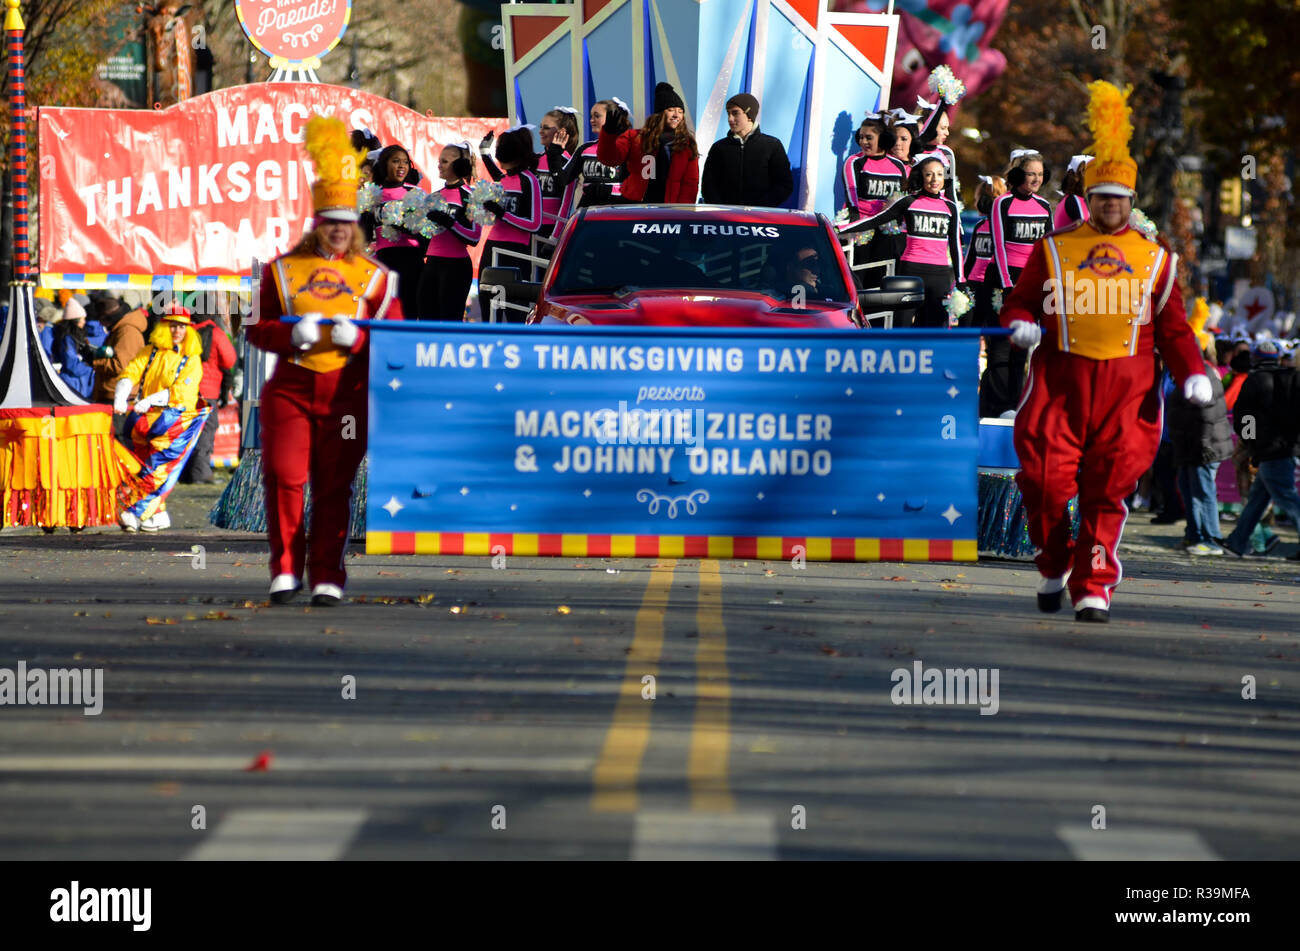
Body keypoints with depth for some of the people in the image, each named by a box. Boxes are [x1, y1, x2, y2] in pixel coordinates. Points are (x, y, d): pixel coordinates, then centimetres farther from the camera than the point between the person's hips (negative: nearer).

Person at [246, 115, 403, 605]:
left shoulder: (374, 277, 6)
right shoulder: (283, 269, 7)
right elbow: (258, 330, 7)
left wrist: (356, 337, -14)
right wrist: (293, 333, -13)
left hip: (346, 395, 0)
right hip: (290, 391, 0)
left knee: (334, 487, 0)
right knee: (283, 476, -9)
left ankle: (327, 577, 6)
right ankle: (286, 569, 4)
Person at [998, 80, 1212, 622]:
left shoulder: (1155, 260, 13)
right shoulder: (1052, 251, 11)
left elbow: (1173, 328, 12)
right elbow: (1019, 303, 14)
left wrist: (1193, 375, -3)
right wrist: (1021, 326, -10)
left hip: (1128, 391, 0)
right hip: (1060, 380, 0)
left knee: (1108, 490, -6)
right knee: (1045, 480, -7)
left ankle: (1094, 589, -2)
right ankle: (1053, 568, 18)